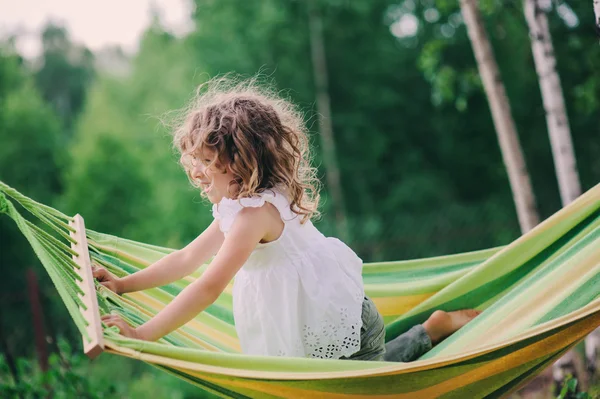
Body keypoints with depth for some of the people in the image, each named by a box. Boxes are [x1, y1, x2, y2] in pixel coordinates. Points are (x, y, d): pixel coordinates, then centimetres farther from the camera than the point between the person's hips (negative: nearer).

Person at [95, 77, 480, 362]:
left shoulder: (255, 212, -27)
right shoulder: (235, 208, 4)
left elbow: (209, 288, -35)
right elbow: (186, 259, 11)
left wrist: (141, 334, -35)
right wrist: (123, 285, 7)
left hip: (343, 330, -9)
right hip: (324, 328, 9)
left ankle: (434, 329, 19)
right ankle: (433, 328, 29)